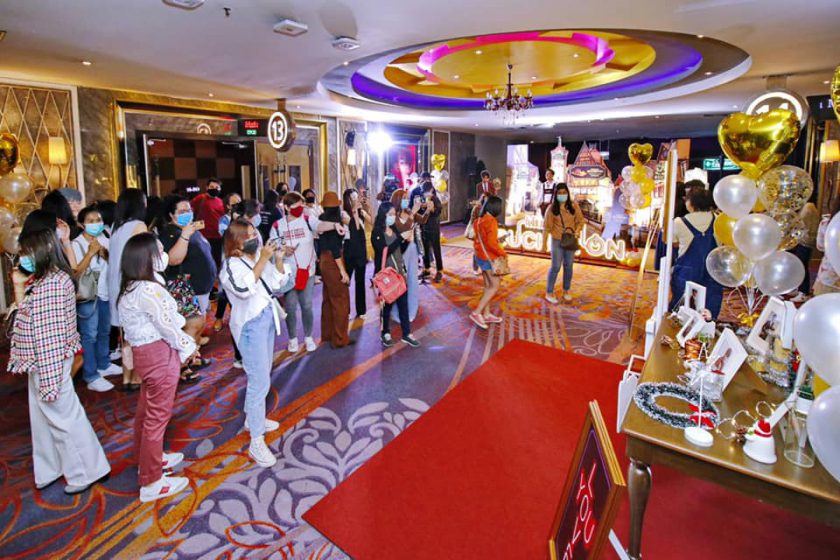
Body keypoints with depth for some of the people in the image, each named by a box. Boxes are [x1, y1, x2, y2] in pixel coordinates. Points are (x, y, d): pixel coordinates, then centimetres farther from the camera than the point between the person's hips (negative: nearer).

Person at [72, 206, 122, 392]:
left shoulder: (104, 239, 6)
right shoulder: (77, 244, -11)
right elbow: (75, 272, -19)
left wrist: (105, 254, -12)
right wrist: (91, 252, -21)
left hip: (105, 292, 6)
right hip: (87, 295, -6)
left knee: (104, 331, 19)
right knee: (89, 336, -3)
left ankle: (103, 365, 35)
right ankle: (91, 377, 4)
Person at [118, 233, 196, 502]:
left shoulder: (132, 286, 8)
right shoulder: (148, 290, -24)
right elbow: (167, 325, -18)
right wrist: (188, 346, -5)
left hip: (146, 353, 10)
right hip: (159, 354, -10)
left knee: (146, 411, 23)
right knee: (157, 416, 1)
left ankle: (148, 459, 43)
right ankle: (151, 482, 14)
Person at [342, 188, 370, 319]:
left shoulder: (361, 212, 5)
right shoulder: (344, 213, -9)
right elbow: (355, 226, -23)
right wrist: (355, 210, -20)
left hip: (361, 248, 5)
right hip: (350, 249, -4)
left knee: (360, 280, 11)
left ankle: (361, 310, 21)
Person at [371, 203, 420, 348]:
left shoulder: (395, 230, 8)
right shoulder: (376, 233, -10)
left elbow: (400, 250, 12)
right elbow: (384, 251, -22)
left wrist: (408, 241, -6)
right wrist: (401, 238, -23)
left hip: (400, 271, 6)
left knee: (403, 302, 7)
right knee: (387, 304, 4)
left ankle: (407, 334, 15)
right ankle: (385, 333, 20)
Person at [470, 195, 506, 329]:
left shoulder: (480, 220, 8)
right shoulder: (491, 221, -20)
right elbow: (492, 243, -25)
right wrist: (503, 253, -13)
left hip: (481, 256, 9)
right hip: (489, 258, -9)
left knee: (488, 286, 15)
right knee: (495, 286, -1)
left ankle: (486, 314, 21)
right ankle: (477, 313, -5)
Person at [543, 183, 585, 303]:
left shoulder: (574, 205, -1)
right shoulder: (552, 208, -7)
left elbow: (580, 220, 5)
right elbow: (547, 227, -6)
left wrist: (577, 231, -15)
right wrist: (544, 243, -7)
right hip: (557, 241, -3)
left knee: (568, 266, 11)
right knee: (555, 266, -2)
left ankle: (566, 291, 26)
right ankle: (549, 293, 9)